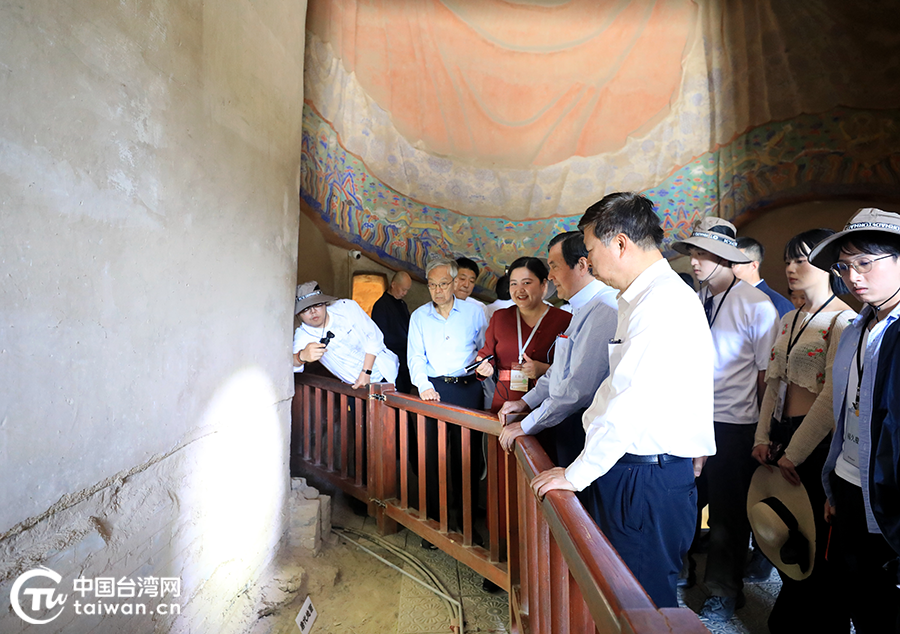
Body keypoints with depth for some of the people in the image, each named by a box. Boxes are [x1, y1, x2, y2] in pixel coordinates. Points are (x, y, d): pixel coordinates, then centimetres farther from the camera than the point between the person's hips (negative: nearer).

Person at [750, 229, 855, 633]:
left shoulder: (843, 321, -12)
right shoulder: (789, 320, 11)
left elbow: (833, 395, -16)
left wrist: (794, 453, -14)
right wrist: (763, 437, 4)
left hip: (817, 445, -7)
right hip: (782, 438, 7)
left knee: (815, 543, 7)